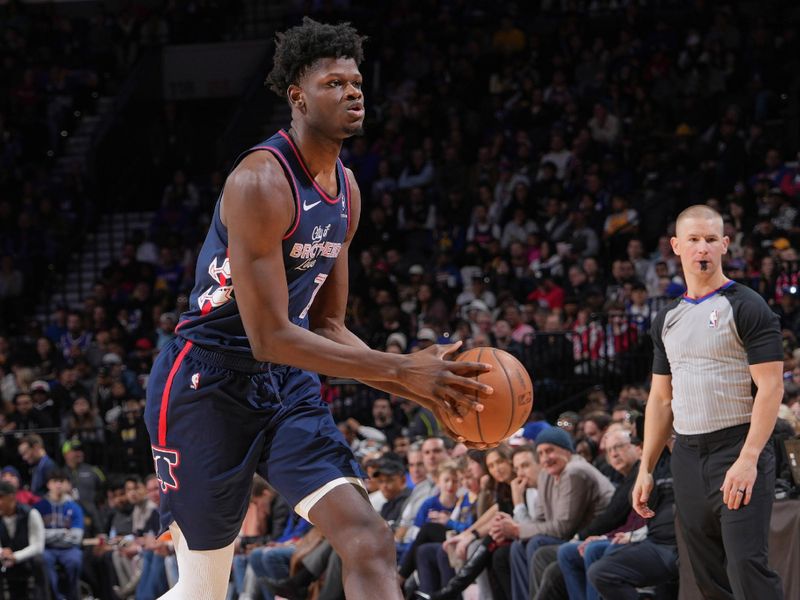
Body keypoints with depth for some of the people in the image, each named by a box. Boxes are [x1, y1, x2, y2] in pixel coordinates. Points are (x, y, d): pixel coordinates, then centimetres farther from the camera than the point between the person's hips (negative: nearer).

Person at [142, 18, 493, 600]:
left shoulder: (345, 189, 8)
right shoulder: (261, 181, -21)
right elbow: (270, 338, -25)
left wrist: (420, 384, -1)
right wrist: (400, 369, -26)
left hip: (289, 388, 7)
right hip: (210, 386, -7)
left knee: (371, 545, -12)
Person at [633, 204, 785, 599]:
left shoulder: (747, 307, -5)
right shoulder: (667, 319, 15)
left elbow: (770, 386, -12)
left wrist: (748, 459, -21)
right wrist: (646, 469, 13)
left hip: (738, 450, -7)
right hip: (687, 458, 7)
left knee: (746, 568, -17)